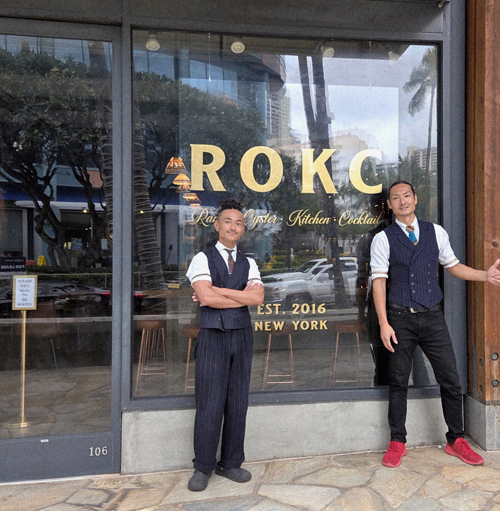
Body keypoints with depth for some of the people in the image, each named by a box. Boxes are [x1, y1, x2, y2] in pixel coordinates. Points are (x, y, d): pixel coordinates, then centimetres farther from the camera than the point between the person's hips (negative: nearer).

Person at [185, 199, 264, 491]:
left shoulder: (249, 264, 12)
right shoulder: (203, 259, 1)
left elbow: (258, 298, -6)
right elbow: (205, 297, -14)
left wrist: (217, 291, -10)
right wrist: (244, 296, -7)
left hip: (242, 336, 4)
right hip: (213, 336, -3)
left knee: (238, 403, 9)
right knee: (210, 405, 1)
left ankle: (230, 463, 25)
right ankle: (203, 467, 19)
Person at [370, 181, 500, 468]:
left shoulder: (436, 232, 8)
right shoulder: (383, 239, -2)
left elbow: (452, 265, 16)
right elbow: (379, 281, -7)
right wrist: (384, 323, -12)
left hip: (433, 317, 3)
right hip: (401, 319, -2)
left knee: (451, 380, 8)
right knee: (399, 383, 7)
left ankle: (456, 440, 28)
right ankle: (398, 443, 22)